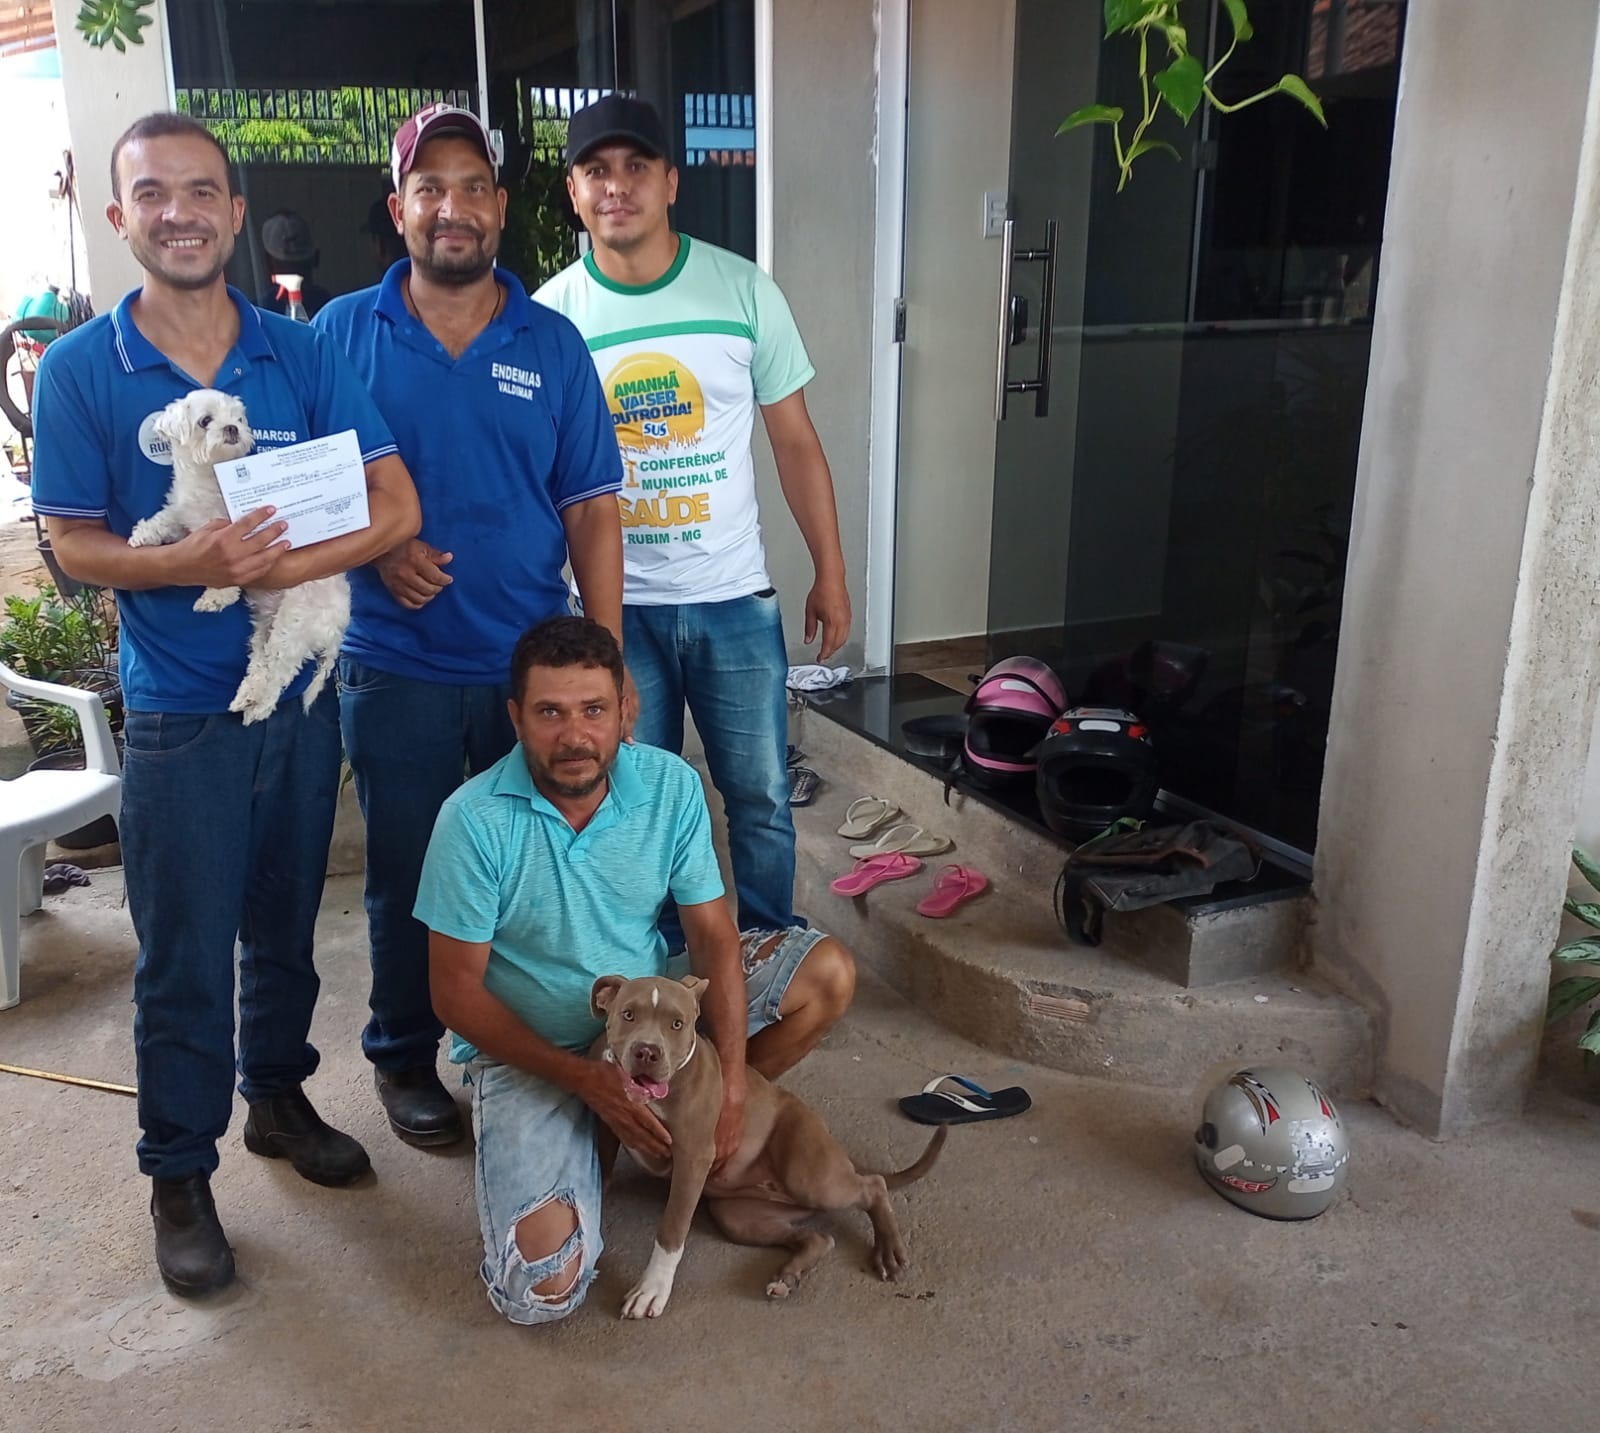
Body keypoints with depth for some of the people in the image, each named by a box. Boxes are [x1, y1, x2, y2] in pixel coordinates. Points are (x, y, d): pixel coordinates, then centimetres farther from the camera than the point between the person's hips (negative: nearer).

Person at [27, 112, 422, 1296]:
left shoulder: (304, 354, -1)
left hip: (304, 695, 3)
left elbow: (396, 508, -7)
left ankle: (278, 1097, 40)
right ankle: (180, 1175, 24)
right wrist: (191, 564, -25)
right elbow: (74, 545, -5)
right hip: (178, 713, -2)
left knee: (285, 923, 18)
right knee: (184, 956, 6)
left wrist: (277, 566, -22)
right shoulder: (79, 369, -5)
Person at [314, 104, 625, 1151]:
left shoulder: (552, 343, 2)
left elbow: (591, 509, 0)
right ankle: (405, 1056, 31)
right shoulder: (344, 333, 0)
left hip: (530, 662, 1)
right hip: (397, 665, -1)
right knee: (407, 876, 11)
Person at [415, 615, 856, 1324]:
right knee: (542, 1290, -20)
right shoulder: (474, 820, -22)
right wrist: (584, 1078, -23)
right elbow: (457, 993, -15)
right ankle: (589, 1135, 11)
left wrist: (730, 1086, -18)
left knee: (827, 972, -12)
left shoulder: (671, 785, -13)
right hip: (530, 1050, -3)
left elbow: (712, 934, -9)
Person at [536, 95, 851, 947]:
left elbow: (795, 441, 3)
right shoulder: (550, 315, -3)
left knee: (761, 796, 10)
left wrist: (830, 575, 2)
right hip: (615, 606, 0)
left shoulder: (744, 291, -3)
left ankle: (770, 951, 32)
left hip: (734, 597, 0)